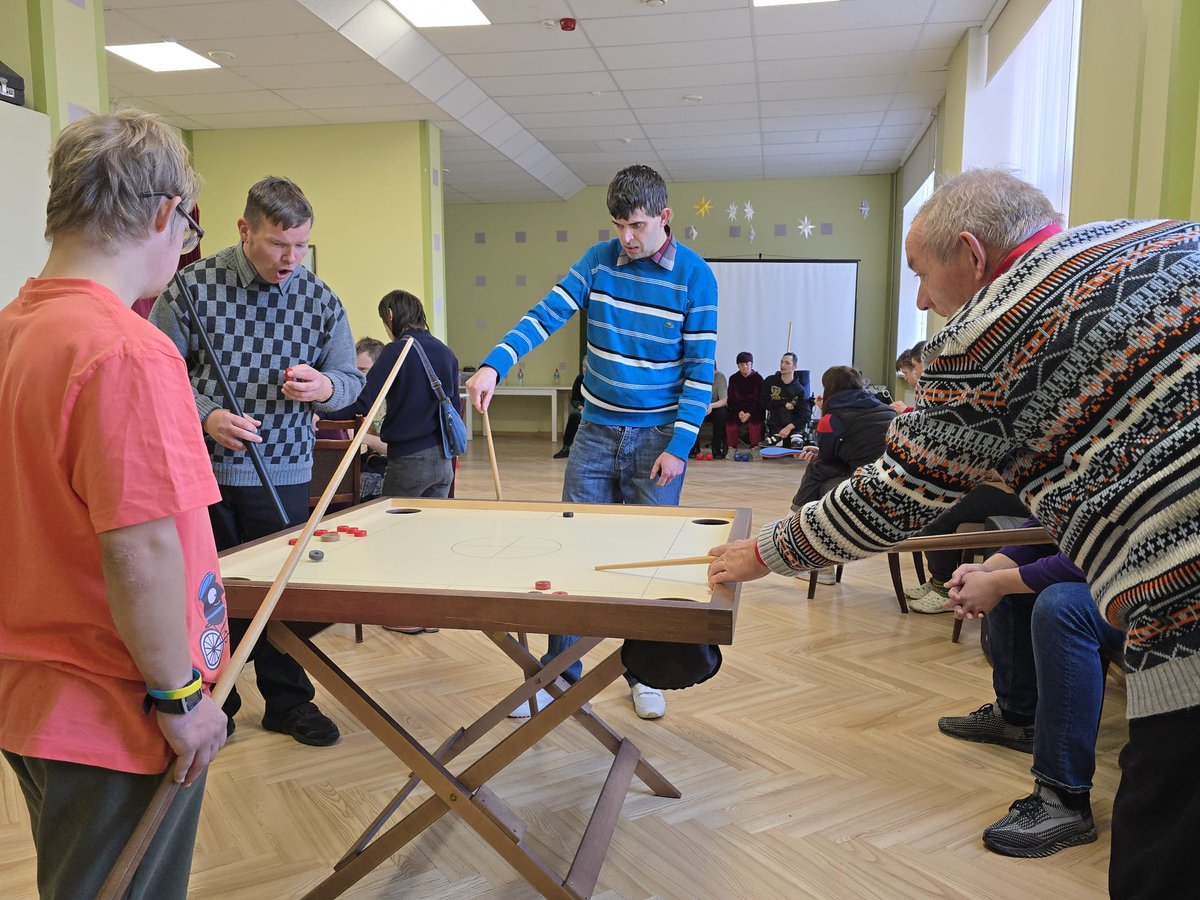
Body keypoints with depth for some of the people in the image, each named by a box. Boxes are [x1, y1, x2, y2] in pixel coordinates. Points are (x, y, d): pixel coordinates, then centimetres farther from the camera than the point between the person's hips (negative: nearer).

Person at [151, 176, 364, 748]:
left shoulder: (320, 300, 2)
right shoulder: (192, 287, -5)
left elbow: (351, 379, 7)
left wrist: (324, 387, -17)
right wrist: (205, 416, -18)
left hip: (285, 472, 2)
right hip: (205, 469, -1)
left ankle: (287, 701, 27)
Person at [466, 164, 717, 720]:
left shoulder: (694, 276, -6)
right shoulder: (600, 260, 1)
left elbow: (700, 369, -6)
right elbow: (547, 314, -8)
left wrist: (679, 447, -12)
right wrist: (494, 365, -24)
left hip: (658, 435, -2)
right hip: (597, 431, 3)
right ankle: (559, 675, 19)